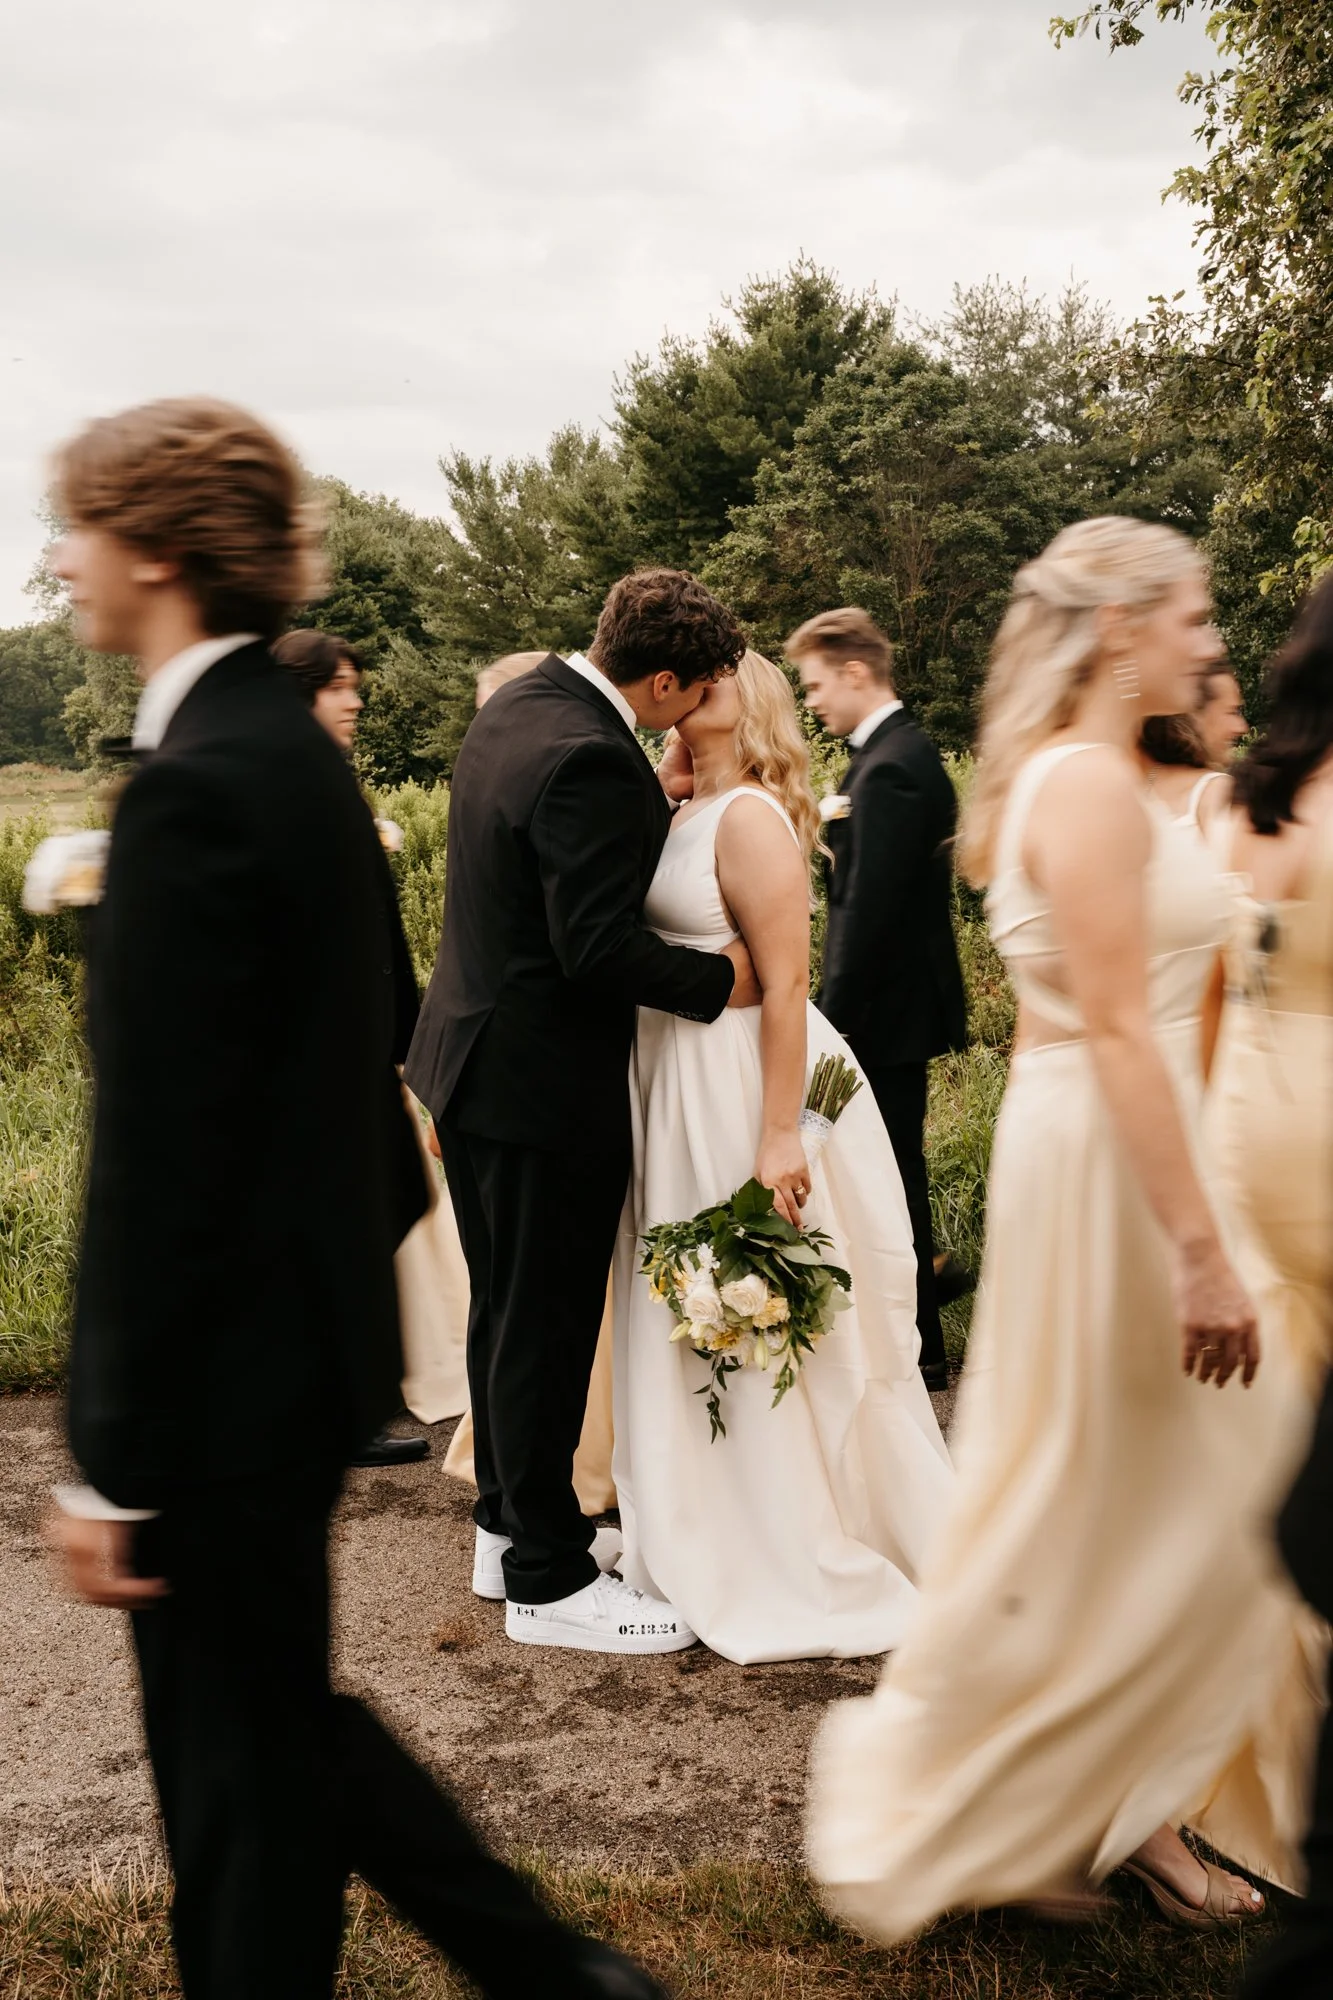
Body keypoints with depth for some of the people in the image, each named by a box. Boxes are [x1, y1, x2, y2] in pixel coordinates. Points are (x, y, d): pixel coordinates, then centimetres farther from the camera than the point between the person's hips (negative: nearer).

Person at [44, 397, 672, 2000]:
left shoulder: (191, 787, -21)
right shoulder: (297, 748, 8)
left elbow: (159, 1154, -22)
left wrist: (117, 1463, -18)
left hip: (228, 1367, -9)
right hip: (305, 1323, 9)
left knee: (240, 1763, 9)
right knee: (272, 1707, 23)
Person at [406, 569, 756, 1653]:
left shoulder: (517, 702, 6)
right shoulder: (592, 762, -25)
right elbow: (598, 948, -26)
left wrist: (652, 824, 10)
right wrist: (718, 979, -13)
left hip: (474, 1056, 10)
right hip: (545, 1084, -10)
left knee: (508, 1308, 21)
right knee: (546, 1327, 2)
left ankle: (511, 1521, 37)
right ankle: (548, 1581, 15)